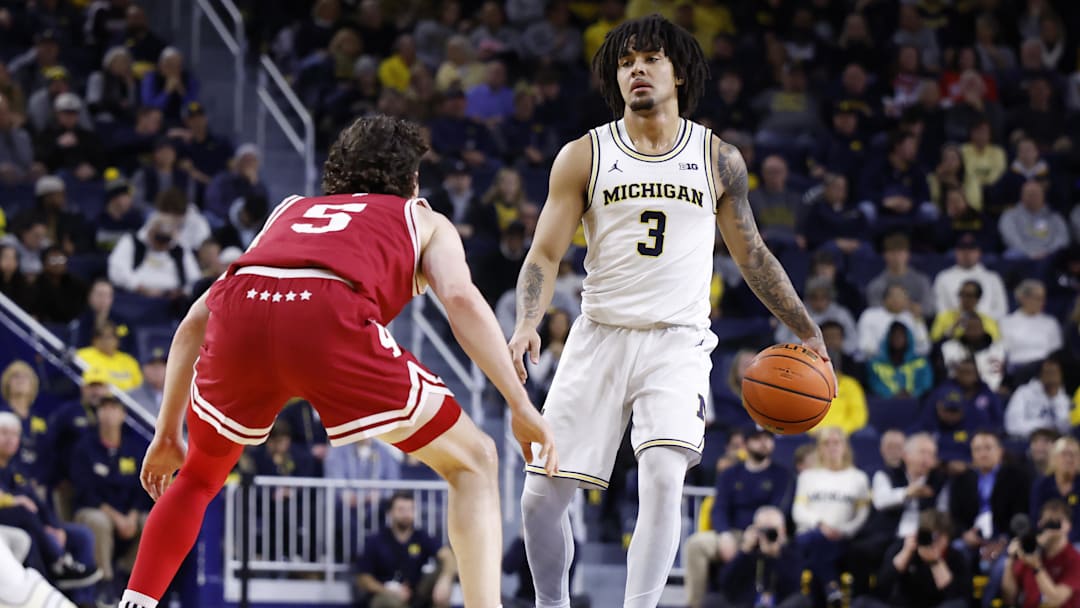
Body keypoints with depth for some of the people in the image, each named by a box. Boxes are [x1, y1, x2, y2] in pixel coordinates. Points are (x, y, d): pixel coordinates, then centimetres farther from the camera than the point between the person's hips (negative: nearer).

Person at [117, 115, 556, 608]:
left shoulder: (291, 211, 41)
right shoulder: (424, 221, 32)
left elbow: (196, 321, 37)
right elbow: (460, 297, 10)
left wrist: (168, 432, 44)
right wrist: (520, 405, 6)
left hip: (242, 311, 4)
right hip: (330, 316, -3)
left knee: (198, 477, 32)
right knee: (472, 462, 15)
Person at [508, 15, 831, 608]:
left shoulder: (718, 159, 6)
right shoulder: (583, 156, 3)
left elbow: (751, 255, 17)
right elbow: (544, 254, 1)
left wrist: (807, 332, 16)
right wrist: (527, 324, -18)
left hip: (677, 342, -1)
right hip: (599, 337, 1)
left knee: (662, 477, -25)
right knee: (541, 495, -4)